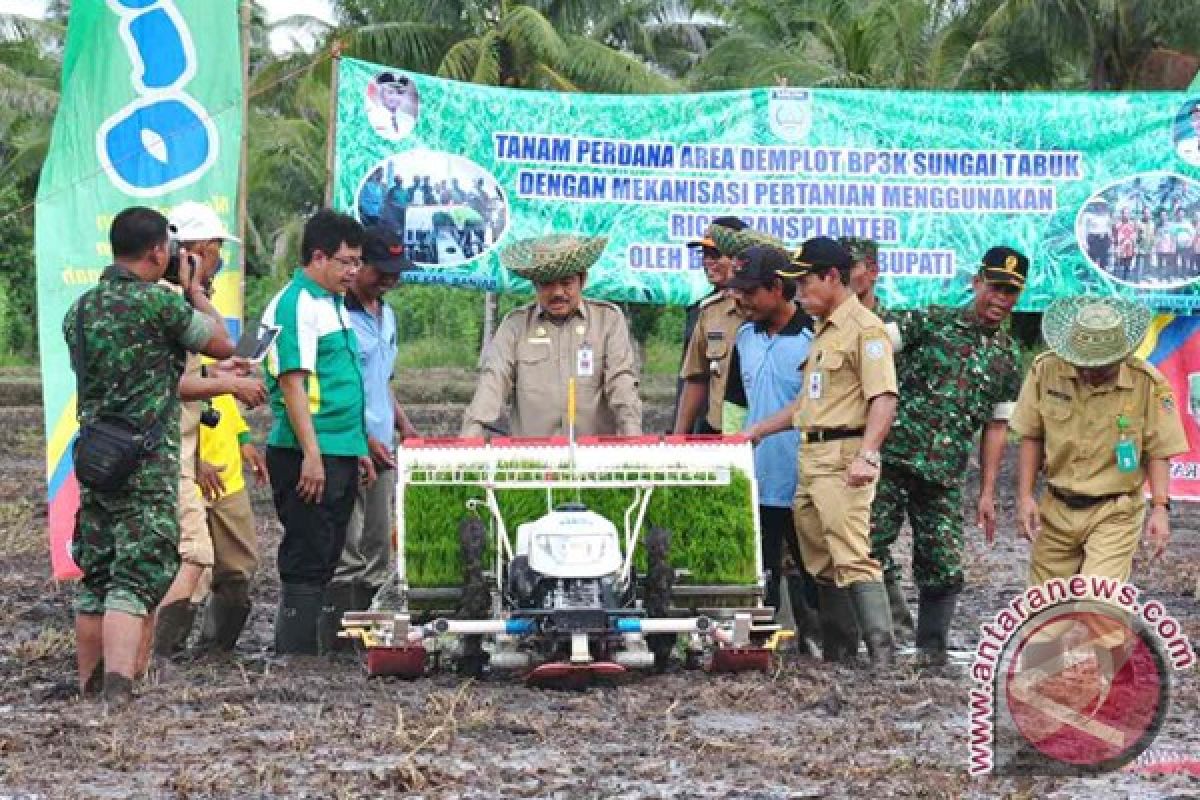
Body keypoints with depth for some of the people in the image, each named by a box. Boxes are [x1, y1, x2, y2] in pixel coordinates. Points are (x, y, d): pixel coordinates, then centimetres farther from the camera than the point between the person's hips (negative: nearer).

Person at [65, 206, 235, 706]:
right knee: (136, 580, -10)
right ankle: (117, 692, -22)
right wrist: (191, 287, 12)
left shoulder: (78, 312, 10)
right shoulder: (159, 302, -12)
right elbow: (223, 345, 1)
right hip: (147, 464, -7)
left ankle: (88, 686, 19)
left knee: (95, 579, 14)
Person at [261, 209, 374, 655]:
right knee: (306, 563, -7)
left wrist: (358, 448, 23)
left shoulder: (333, 304, 17)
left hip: (340, 456, 10)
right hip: (308, 455, -10)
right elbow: (292, 382, -19)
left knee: (323, 563, 13)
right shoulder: (294, 305, -13)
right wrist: (311, 455, -23)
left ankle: (299, 656, 20)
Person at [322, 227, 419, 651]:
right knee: (345, 551, -8)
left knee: (377, 549, 10)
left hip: (382, 449, 9)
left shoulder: (386, 315, 17)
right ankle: (338, 639, -5)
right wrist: (365, 439, -18)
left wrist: (404, 426, 12)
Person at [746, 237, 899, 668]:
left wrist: (867, 455, -29)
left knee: (854, 559, -17)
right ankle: (837, 659, 16)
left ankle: (884, 659, -20)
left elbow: (884, 399, -19)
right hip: (811, 457, 10)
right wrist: (758, 430, 29)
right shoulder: (823, 331, 20)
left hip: (844, 458, -10)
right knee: (822, 563, 11)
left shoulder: (864, 328, -10)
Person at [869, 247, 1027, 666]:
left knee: (943, 568, 2)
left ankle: (931, 647, 14)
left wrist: (988, 493, 12)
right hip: (893, 454, -3)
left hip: (945, 473, 3)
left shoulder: (1008, 356, 13)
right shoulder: (931, 322, 1)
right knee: (869, 540, -12)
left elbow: (995, 426, 15)